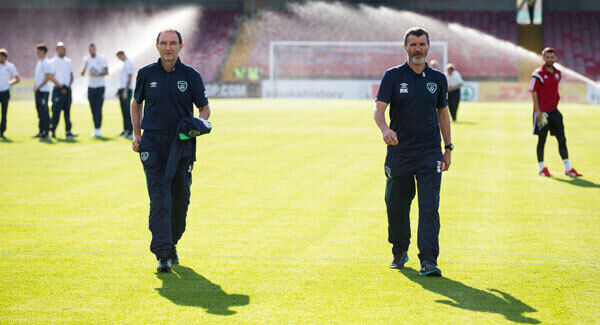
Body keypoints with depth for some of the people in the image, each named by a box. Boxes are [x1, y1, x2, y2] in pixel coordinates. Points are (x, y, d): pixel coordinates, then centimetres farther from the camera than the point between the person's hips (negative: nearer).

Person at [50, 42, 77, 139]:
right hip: (58, 89, -6)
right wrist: (61, 87, -11)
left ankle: (68, 132, 5)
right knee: (56, 110, -7)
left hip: (67, 89, 6)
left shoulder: (68, 61, 16)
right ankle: (52, 130, -2)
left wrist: (69, 86, 2)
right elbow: (52, 77, -7)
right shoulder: (53, 61, -3)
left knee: (67, 111, 5)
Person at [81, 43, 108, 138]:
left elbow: (106, 72, -6)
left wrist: (97, 75, -22)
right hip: (90, 87, 4)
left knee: (98, 109, -11)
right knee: (93, 110, 6)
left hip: (100, 87, -4)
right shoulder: (86, 59, 6)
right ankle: (95, 129, 12)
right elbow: (82, 74, 0)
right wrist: (85, 68, -21)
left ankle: (98, 129, -15)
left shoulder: (102, 58, -2)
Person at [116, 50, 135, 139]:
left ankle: (130, 132, -13)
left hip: (126, 89, -10)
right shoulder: (124, 63, 20)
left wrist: (125, 91, -22)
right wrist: (119, 90, 24)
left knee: (127, 110, -12)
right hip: (122, 88, 10)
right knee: (124, 111, 10)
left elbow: (129, 78, -18)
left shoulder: (129, 63, -11)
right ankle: (126, 130, 14)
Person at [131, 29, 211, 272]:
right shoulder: (146, 74, 5)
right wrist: (136, 133, 8)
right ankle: (162, 255, -17)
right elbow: (136, 103, 19)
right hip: (153, 145, -1)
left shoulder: (191, 76, 2)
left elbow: (204, 108, 10)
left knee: (181, 198, 7)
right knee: (159, 199, -11)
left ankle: (172, 243, 30)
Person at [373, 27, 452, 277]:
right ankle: (400, 251, 30)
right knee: (396, 205, 8)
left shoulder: (438, 79, 8)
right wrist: (385, 129, -31)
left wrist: (448, 148, 17)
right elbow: (379, 109, -10)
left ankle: (428, 261, -13)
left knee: (429, 206, -10)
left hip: (430, 153, 1)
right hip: (399, 151, 0)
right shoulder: (393, 76, 0)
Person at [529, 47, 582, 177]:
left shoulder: (558, 73, 10)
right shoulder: (538, 73, -10)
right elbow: (533, 92, -12)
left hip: (554, 110, 6)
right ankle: (542, 168, 14)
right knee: (542, 140, 2)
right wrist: (537, 110, -18)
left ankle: (568, 169, 6)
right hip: (542, 112, -6)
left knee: (562, 139, 3)